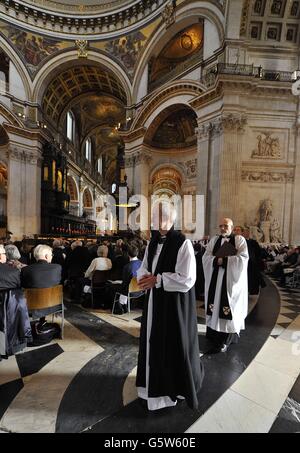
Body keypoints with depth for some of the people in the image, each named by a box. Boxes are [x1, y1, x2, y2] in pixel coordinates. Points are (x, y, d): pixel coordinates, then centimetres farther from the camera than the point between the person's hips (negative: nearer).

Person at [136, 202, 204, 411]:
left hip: (175, 302, -6)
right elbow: (144, 267, 11)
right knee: (155, 341, 20)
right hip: (155, 301, 7)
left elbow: (187, 279, -22)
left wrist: (157, 280, -21)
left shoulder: (183, 243, -17)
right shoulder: (153, 243, 4)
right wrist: (145, 276, -12)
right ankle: (158, 381, 45)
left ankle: (178, 384, 40)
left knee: (175, 343, 12)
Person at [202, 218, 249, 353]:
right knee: (215, 305, 9)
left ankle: (225, 341, 13)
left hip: (231, 279, -3)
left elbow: (243, 258, -13)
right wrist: (216, 260, -17)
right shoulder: (214, 240, 9)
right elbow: (206, 257, 2)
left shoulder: (239, 240, -1)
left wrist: (224, 260, -15)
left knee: (228, 308, 1)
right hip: (215, 279, 4)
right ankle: (215, 334, 25)